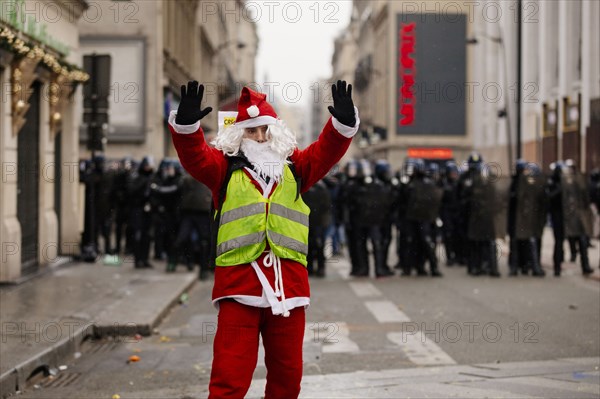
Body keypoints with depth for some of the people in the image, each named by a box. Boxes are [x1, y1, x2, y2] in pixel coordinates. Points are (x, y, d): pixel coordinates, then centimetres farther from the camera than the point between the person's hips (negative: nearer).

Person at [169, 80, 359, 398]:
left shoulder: (294, 167, 16)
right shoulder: (224, 167, 9)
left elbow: (326, 151, 2)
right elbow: (195, 156, -8)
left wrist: (344, 122, -18)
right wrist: (186, 123, -29)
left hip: (288, 282, 3)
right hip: (239, 280, -3)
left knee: (287, 371, 13)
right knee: (230, 373, -5)